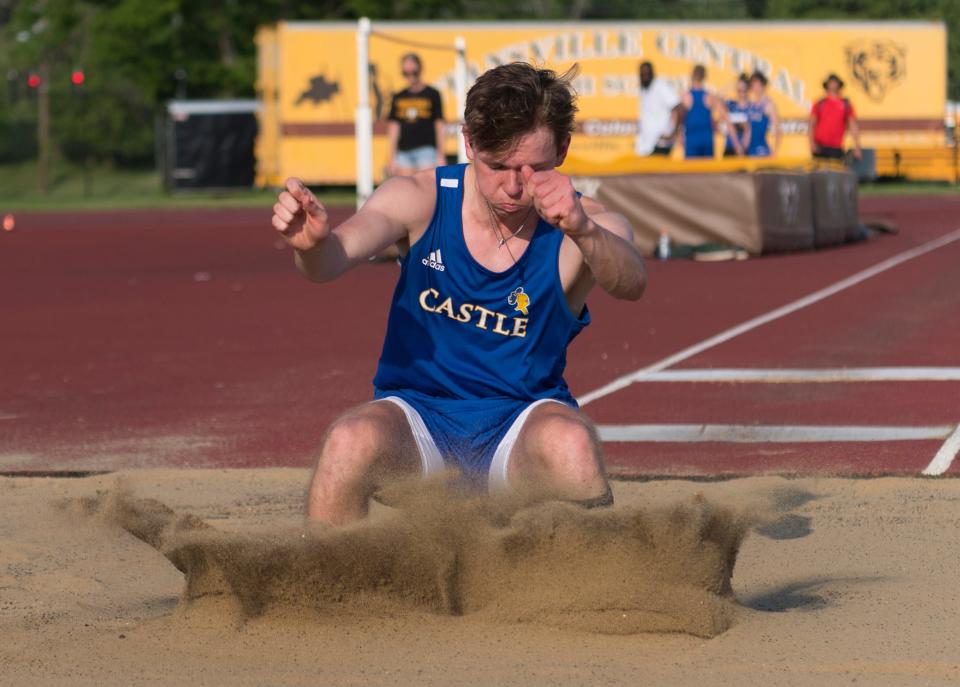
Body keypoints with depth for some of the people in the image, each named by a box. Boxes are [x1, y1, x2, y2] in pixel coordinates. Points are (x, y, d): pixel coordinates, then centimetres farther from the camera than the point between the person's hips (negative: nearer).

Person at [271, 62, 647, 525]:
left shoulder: (592, 230, -9)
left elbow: (630, 283, -31)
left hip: (520, 421, 0)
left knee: (571, 442, -34)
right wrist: (313, 244, -48)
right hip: (418, 413, 0)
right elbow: (339, 254, -22)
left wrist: (581, 230, -53)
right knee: (351, 443, -32)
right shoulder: (421, 199, -6)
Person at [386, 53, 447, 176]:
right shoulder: (398, 98, 11)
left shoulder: (432, 95, 2)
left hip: (426, 149, -4)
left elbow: (440, 127, 2)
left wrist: (441, 156, -1)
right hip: (404, 151, 4)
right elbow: (393, 128, 12)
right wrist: (391, 158, 9)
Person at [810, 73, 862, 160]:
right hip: (820, 146, 0)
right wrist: (812, 143, -6)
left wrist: (857, 148, 2)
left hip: (836, 148, 0)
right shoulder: (820, 104, 8)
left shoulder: (846, 104, 10)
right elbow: (812, 124, 7)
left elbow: (853, 127, 8)